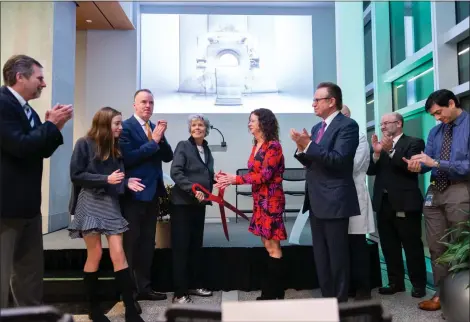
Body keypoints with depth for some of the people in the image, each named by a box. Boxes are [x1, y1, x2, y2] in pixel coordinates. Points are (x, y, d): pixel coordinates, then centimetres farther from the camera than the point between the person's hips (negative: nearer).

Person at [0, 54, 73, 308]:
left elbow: (43, 150, 18)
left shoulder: (27, 110, 14)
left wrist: (54, 126, 4)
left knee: (30, 269, 18)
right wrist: (51, 124, -13)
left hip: (27, 203, 10)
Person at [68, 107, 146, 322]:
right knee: (95, 254, 1)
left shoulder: (115, 147, 11)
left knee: (118, 254, -1)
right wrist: (106, 179, -18)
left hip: (110, 203, 5)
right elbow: (76, 175, -10)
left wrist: (126, 182, -7)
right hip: (90, 203, -4)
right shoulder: (84, 144, -6)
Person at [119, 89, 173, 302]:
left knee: (147, 243, 14)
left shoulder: (155, 128, 13)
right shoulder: (126, 127, -8)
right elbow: (128, 158, -20)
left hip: (152, 192, 7)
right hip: (134, 193, -7)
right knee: (131, 243, 1)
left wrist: (161, 137, -8)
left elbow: (168, 157, 7)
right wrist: (153, 141, -18)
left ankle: (144, 287, 25)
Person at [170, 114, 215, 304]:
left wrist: (216, 179, -1)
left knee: (196, 246, 14)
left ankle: (195, 285, 26)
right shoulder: (183, 146, -6)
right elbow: (175, 172, -18)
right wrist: (193, 189, -26)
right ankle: (179, 293, 3)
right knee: (181, 247, -3)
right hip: (182, 203, -7)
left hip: (199, 204, 7)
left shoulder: (207, 150, 13)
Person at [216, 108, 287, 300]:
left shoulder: (273, 146, -13)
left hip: (271, 200, -9)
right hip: (260, 200, 9)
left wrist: (235, 179, -18)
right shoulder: (256, 146, 13)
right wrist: (229, 178, 0)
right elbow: (253, 174, 10)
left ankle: (274, 292, 10)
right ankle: (272, 290, 22)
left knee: (272, 246, -1)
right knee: (268, 245, 13)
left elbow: (264, 176, -19)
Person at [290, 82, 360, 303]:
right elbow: (311, 162, 13)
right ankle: (326, 297, 28)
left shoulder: (347, 125, -10)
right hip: (316, 201, 9)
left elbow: (338, 159, -22)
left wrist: (308, 145, -25)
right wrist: (301, 149, -6)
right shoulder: (316, 128, 15)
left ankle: (340, 301, 15)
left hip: (334, 200, -8)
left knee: (337, 254, 2)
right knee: (320, 255, 15)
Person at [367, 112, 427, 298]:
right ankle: (396, 282, 20)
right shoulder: (379, 145, 14)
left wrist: (391, 151, -22)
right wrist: (376, 153, -13)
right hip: (383, 203, 6)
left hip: (405, 203, -5)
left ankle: (418, 284, 14)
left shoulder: (413, 143, -1)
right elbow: (370, 171, 4)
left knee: (412, 246, 2)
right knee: (389, 247, 10)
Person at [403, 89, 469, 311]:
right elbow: (428, 160, 9)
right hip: (435, 191, 6)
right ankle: (441, 293, 22)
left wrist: (436, 163, -22)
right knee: (436, 246, 10)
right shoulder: (435, 131, 15)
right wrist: (418, 165, -14)